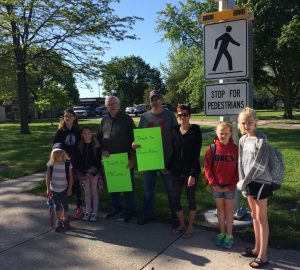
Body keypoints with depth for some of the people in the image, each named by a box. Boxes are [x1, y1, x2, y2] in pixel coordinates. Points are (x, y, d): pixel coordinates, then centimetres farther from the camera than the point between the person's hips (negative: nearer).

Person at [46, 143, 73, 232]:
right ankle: (59, 221, 24)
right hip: (54, 189, 1)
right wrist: (48, 189, -6)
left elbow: (70, 177, -7)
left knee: (65, 204, 8)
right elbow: (48, 177, -4)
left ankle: (65, 220, 26)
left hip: (64, 189, -1)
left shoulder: (67, 163, -12)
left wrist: (70, 189, -7)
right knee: (57, 205, 11)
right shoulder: (50, 164, -8)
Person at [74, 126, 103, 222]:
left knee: (94, 191, 6)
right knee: (86, 192, 11)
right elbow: (77, 161, -2)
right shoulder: (79, 146, -1)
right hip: (83, 172, 2)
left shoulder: (96, 145, -6)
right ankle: (88, 211, 22)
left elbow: (99, 160, -6)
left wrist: (93, 173, -12)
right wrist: (84, 173, -9)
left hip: (94, 172, -2)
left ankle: (95, 212, 15)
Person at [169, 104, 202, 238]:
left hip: (191, 172, -4)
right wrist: (168, 167, 7)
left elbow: (196, 155, -13)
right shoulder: (175, 131, 4)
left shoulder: (195, 132, -9)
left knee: (191, 199, 9)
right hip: (177, 172, 5)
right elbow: (173, 151, 10)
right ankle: (182, 224, 27)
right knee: (175, 198, 7)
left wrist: (193, 174, -17)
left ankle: (190, 227, 25)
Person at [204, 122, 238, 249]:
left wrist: (231, 185, -11)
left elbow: (238, 169, -6)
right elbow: (207, 168, -4)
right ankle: (222, 233, 28)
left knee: (229, 210, 10)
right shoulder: (212, 149, -7)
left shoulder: (235, 149, -9)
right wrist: (214, 184, -9)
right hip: (216, 186, 1)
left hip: (230, 186, -1)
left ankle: (229, 235, 23)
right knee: (220, 209, 14)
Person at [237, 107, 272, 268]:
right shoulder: (242, 140, 5)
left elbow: (258, 166, -20)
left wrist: (243, 183, -13)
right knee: (254, 216, 17)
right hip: (249, 182, 7)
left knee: (261, 218, 2)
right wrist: (243, 183, -5)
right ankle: (257, 249, 31)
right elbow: (241, 163, 4)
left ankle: (263, 255, 13)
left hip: (261, 182, -7)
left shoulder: (261, 140, -17)